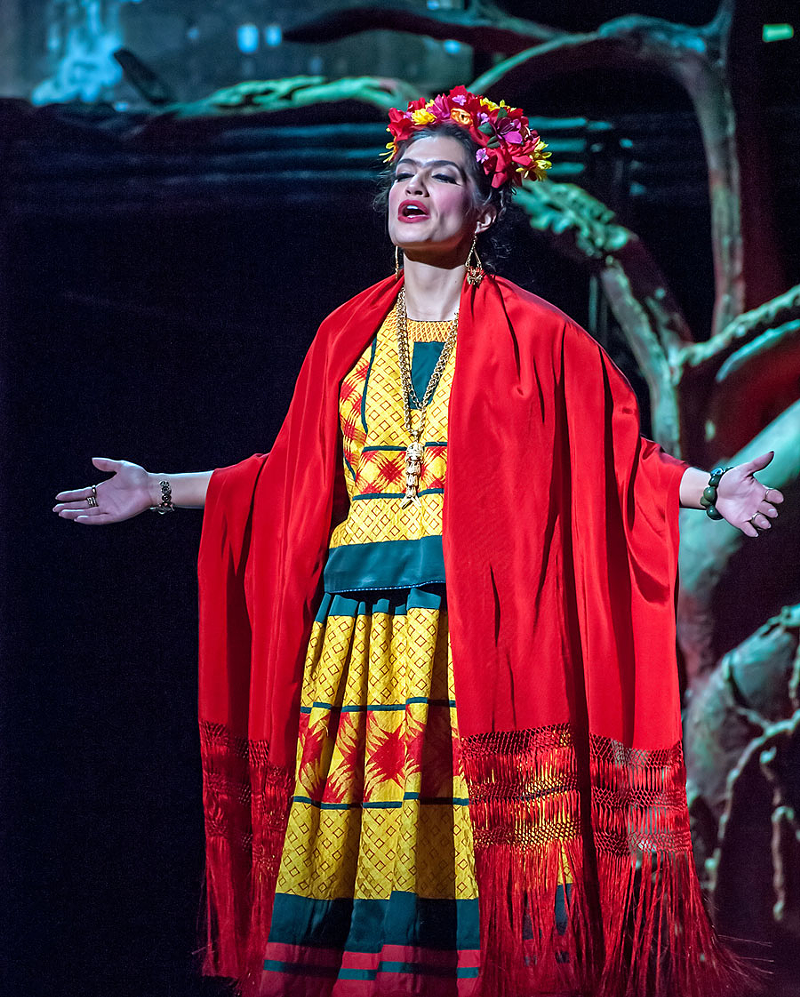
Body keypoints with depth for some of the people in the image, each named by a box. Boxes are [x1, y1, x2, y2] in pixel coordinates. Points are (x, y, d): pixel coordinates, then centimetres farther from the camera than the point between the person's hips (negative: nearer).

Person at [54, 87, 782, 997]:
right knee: (352, 842, -2)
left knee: (477, 844, -8)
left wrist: (710, 489, -13)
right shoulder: (348, 335, 16)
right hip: (356, 622, 3)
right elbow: (292, 479, 20)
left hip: (483, 625, -3)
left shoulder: (532, 336, 5)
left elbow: (612, 455, 2)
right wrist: (161, 492, 20)